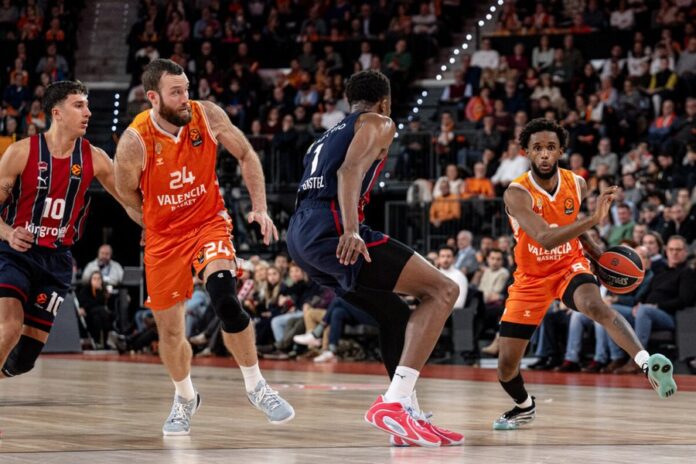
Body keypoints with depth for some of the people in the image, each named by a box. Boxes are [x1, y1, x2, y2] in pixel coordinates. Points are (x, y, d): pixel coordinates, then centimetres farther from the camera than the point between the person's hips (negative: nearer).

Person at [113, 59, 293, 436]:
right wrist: (159, 223, 6)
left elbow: (246, 155, 0)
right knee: (170, 330, 8)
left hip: (209, 221, 0)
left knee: (225, 301, -26)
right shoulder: (135, 142, -22)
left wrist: (260, 208, -7)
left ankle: (256, 388, -7)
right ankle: (185, 398, 38)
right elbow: (127, 193, -3)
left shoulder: (207, 116, -16)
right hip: (163, 233, 0)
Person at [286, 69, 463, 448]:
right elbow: (351, 169, -10)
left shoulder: (327, 136, 33)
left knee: (396, 315, 22)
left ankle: (408, 416, 16)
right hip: (330, 228, -9)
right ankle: (393, 403, -20)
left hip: (299, 235, 9)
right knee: (442, 291, -7)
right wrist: (351, 231, -24)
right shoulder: (379, 123, 9)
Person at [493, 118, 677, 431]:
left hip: (570, 266, 1)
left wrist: (599, 256, 2)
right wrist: (593, 219, -47)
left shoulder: (576, 184, -8)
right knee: (506, 365, 1)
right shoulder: (517, 193, -23)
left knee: (594, 305, -36)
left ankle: (648, 363, -54)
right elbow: (546, 239, -38)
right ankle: (524, 407, 35)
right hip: (531, 277, 0)